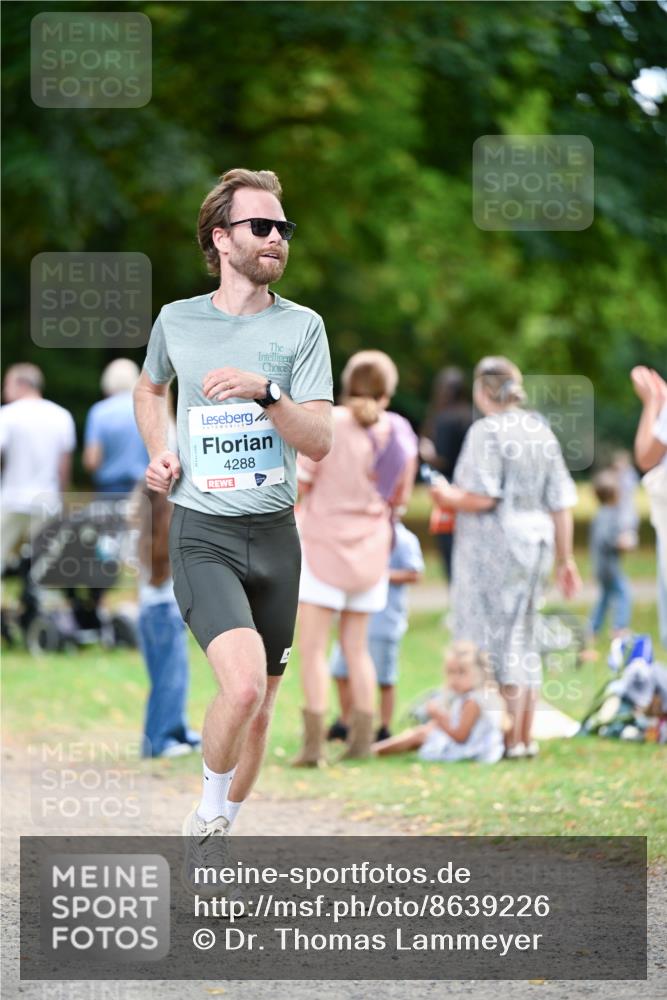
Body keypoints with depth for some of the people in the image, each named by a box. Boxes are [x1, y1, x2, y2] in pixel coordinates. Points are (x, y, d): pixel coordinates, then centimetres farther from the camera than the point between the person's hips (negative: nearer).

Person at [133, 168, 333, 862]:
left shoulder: (301, 327, 1)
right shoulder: (177, 321, 3)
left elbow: (319, 442, -7)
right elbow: (150, 388, 25)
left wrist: (264, 391, -23)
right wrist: (158, 453, 8)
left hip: (275, 536, 3)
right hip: (203, 536, -2)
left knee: (258, 712, 9)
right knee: (243, 684, -25)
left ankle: (212, 838, 29)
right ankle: (210, 811, -2)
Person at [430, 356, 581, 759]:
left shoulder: (487, 431, -12)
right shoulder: (541, 431, 10)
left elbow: (483, 497, -20)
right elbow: (561, 503, 10)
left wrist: (448, 497, 0)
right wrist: (565, 559, 15)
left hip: (494, 544, -7)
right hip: (536, 541, 8)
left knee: (493, 641, -3)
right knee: (524, 641, 14)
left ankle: (509, 738, -4)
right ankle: (527, 736, 17)